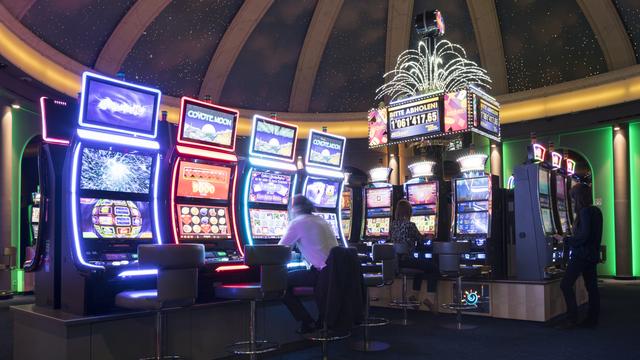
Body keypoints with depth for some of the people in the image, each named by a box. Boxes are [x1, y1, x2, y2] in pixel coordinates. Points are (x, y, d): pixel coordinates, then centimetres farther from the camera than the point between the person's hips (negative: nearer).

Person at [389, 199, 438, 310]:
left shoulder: (393, 224, 7)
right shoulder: (409, 225, -11)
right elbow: (421, 240, 1)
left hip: (395, 261, 7)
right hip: (406, 260, -7)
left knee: (421, 264, 31)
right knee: (433, 268, 9)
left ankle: (414, 295, 29)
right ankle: (429, 298, 1)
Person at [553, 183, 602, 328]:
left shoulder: (585, 212, -17)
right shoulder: (596, 211, 11)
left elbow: (583, 236, -22)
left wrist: (564, 239, -12)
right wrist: (570, 239, 20)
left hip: (581, 255, -9)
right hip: (592, 254, 10)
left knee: (566, 285, -5)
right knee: (591, 286, 10)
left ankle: (572, 318, -6)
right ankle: (592, 319, 15)